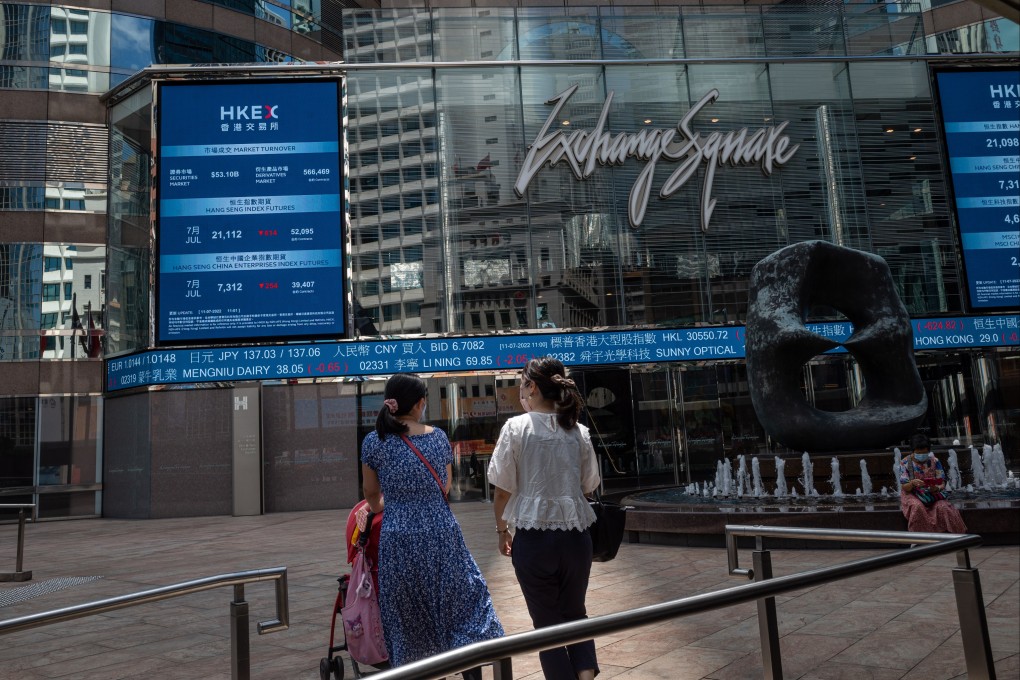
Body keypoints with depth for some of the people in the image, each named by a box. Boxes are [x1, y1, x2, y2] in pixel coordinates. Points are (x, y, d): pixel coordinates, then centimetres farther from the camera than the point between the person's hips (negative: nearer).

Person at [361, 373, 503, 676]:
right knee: (464, 606, 13)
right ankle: (472, 671, 10)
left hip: (399, 540, 0)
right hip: (442, 535, 1)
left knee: (408, 618, 13)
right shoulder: (438, 436, 1)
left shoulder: (373, 441, -3)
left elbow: (371, 493, 11)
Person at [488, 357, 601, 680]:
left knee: (547, 621, 12)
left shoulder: (516, 427, -8)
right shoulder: (578, 431, 2)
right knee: (575, 614, 21)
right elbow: (588, 486, 8)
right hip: (576, 534, 3)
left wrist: (501, 528, 9)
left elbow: (503, 488, -5)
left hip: (533, 536, -3)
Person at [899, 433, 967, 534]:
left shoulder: (934, 461, 3)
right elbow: (904, 488, -7)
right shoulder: (905, 463, -4)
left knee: (942, 507, -31)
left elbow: (942, 484, 1)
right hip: (912, 495, -2)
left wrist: (937, 488, -24)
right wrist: (912, 483, -30)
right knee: (917, 506, -36)